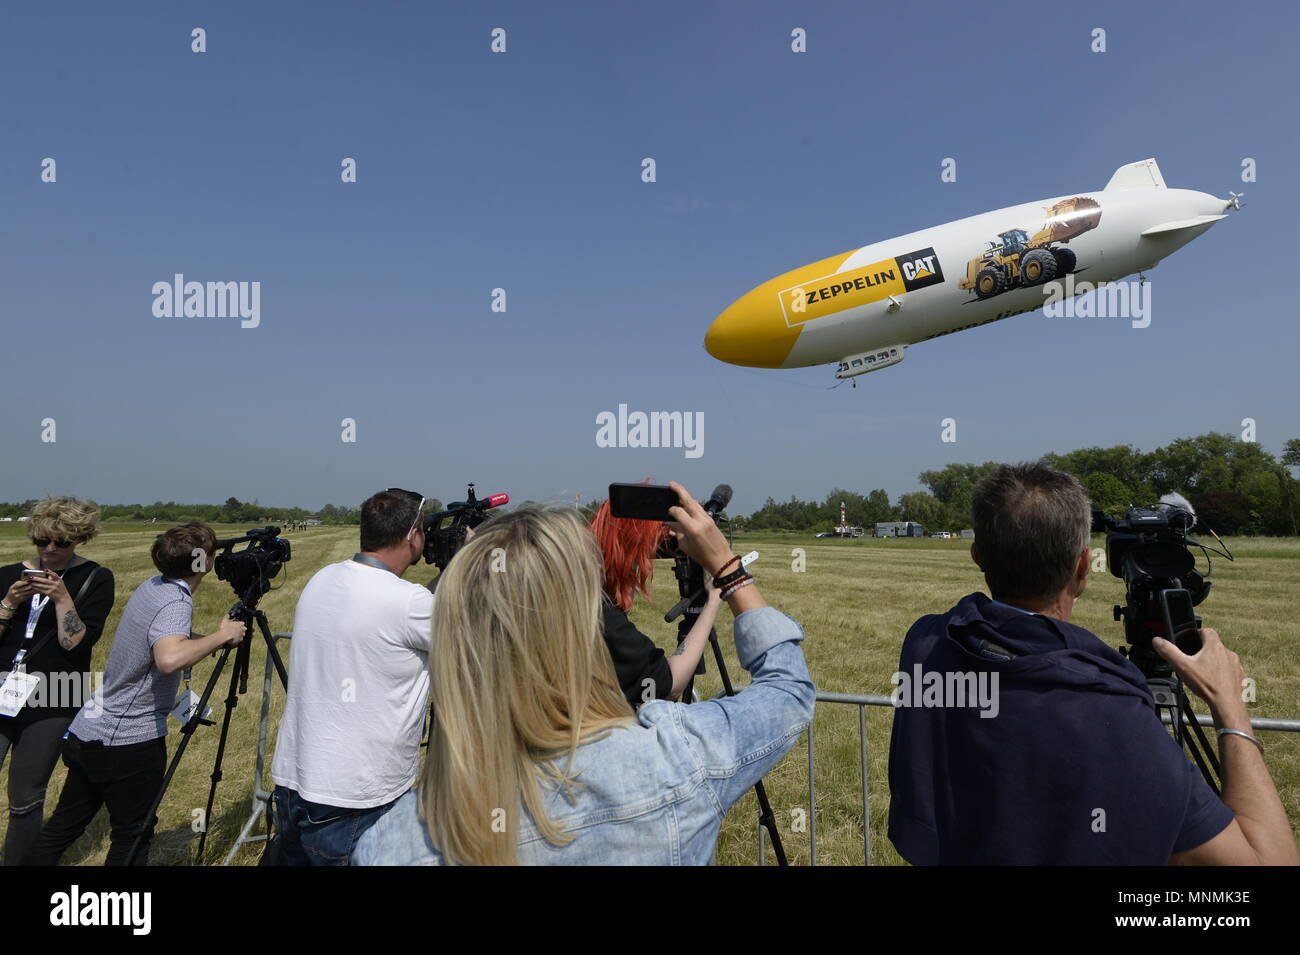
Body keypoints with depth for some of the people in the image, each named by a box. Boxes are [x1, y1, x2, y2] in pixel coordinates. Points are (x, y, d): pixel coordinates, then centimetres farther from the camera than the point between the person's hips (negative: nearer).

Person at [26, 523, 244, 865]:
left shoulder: (150, 586, 4)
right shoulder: (176, 603, -23)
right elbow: (169, 659, -42)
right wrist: (220, 635, -29)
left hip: (87, 732, 8)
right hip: (130, 741, -8)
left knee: (62, 827, 21)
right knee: (132, 837, 8)